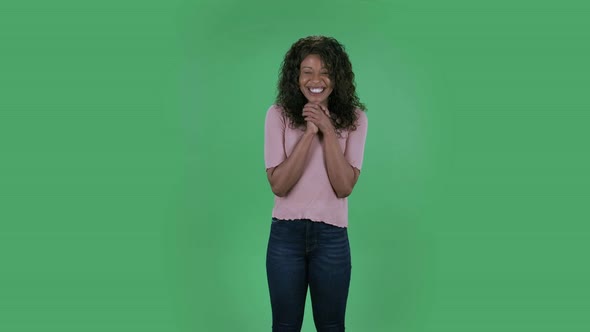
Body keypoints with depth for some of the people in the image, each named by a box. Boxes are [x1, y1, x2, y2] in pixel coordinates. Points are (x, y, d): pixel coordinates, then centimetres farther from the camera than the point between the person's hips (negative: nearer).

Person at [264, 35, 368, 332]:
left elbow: (344, 187, -11)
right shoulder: (279, 115, -5)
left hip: (332, 235, 1)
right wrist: (309, 132, -19)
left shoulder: (354, 118, -2)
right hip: (286, 233, 0)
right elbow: (278, 185, -13)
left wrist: (328, 129, -18)